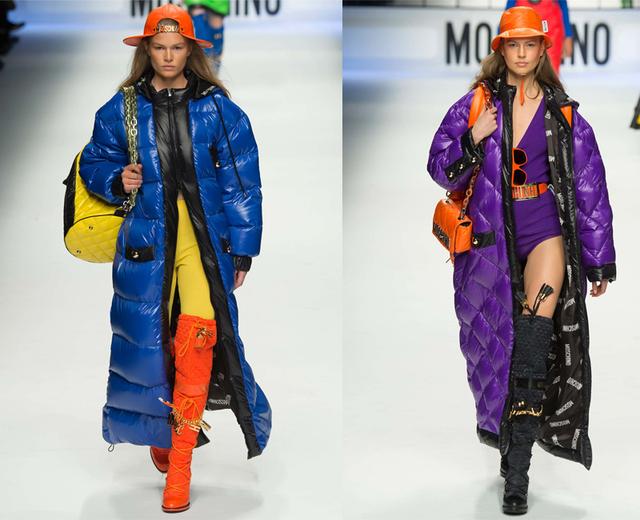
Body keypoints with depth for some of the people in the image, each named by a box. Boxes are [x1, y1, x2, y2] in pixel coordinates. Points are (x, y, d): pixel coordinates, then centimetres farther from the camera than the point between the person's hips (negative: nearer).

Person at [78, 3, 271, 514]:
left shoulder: (218, 109, 3)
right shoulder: (123, 109, 6)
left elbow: (242, 184, 5)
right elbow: (94, 162, 17)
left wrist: (241, 251, 3)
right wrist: (117, 179, -6)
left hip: (205, 237, -1)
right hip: (147, 238, 2)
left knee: (197, 340, -15)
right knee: (148, 338, 6)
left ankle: (181, 461, -8)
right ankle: (159, 428, 34)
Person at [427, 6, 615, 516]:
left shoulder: (564, 113, 6)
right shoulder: (475, 105, 6)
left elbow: (590, 188, 9)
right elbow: (441, 169, 5)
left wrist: (599, 260, 8)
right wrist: (472, 141, -15)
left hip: (546, 231, -1)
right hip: (491, 238, 2)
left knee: (535, 341, -18)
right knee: (495, 340, 6)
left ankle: (517, 468, -19)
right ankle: (504, 434, 26)